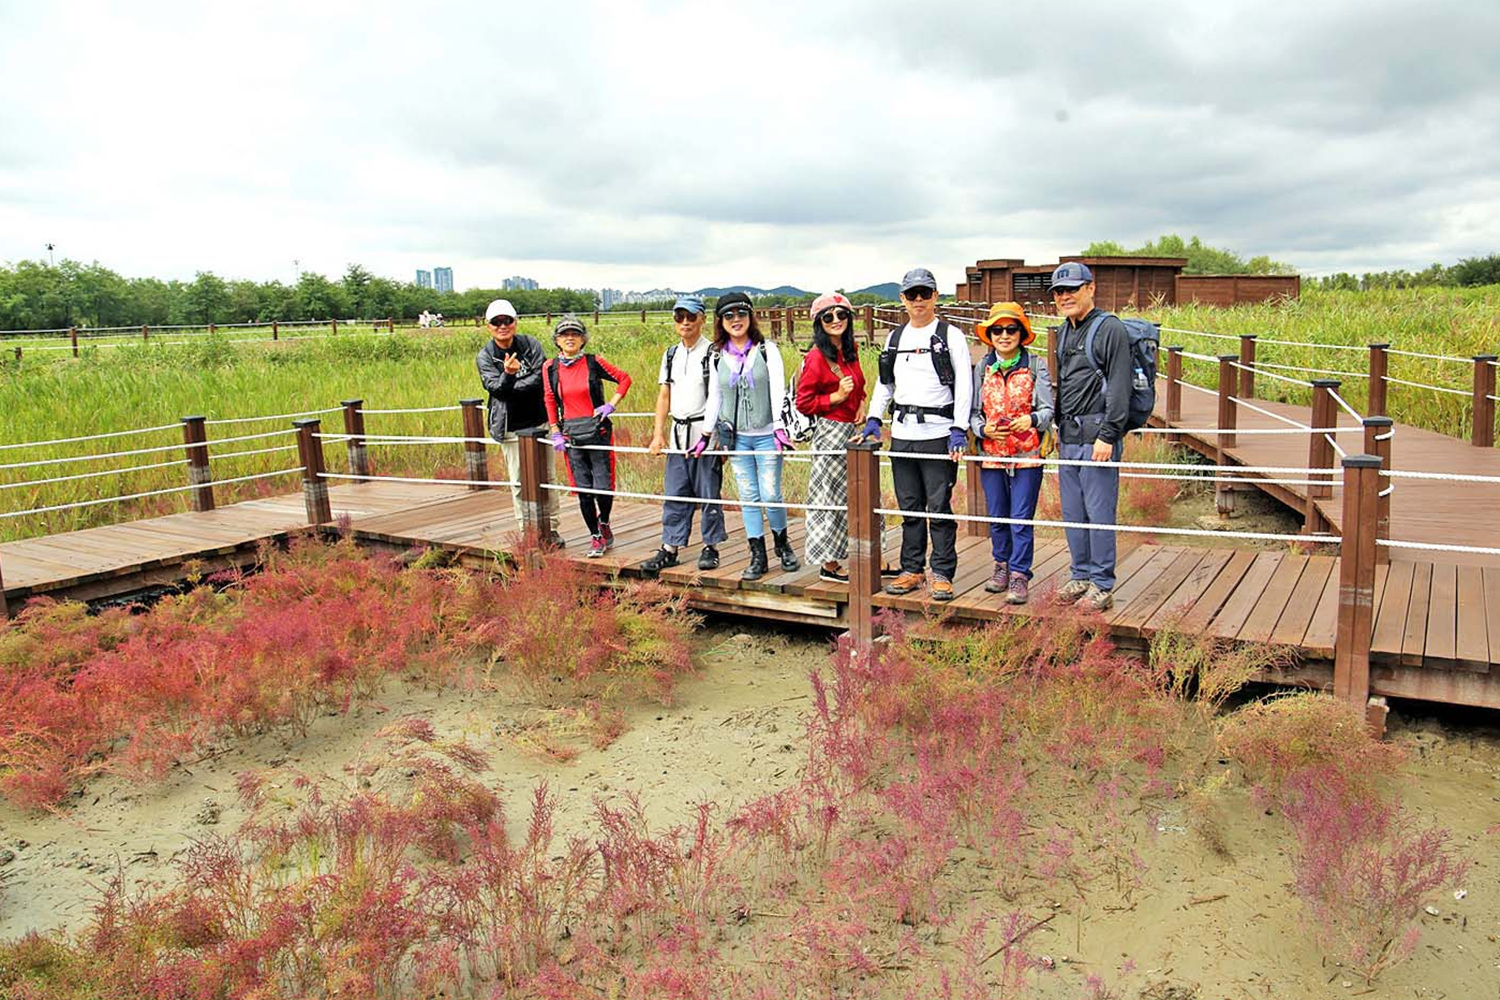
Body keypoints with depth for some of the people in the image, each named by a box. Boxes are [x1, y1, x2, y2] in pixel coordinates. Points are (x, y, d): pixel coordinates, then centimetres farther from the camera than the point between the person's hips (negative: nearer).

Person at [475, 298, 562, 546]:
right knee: (519, 482, 2)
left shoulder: (532, 345, 1)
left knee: (546, 477, 5)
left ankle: (550, 529, 15)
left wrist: (511, 388, -15)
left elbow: (540, 378, -11)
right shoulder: (485, 356, 1)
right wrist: (508, 375, -33)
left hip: (539, 421, 1)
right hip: (510, 427, -1)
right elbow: (495, 387, -13)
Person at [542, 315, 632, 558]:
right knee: (583, 490, 2)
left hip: (598, 431, -2)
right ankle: (596, 538, 18)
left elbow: (624, 379, 5)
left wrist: (611, 404, -5)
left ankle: (604, 523, 29)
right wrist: (555, 433, 6)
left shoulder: (594, 362, -4)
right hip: (572, 436, 2)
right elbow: (550, 401, 11)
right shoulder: (550, 367, 2)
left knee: (603, 487, -2)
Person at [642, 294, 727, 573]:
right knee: (674, 494, 7)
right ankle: (670, 549, 13)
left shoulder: (714, 353, -5)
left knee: (709, 494, 1)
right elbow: (664, 396, 14)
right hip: (678, 435, 6)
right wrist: (658, 433, 6)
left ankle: (710, 548, 12)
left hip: (706, 433, -5)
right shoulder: (670, 355, 14)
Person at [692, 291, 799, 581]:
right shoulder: (717, 357, 7)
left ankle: (782, 543, 22)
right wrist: (705, 435, 11)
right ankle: (757, 557, 11)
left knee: (770, 495, -4)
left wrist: (780, 428, -18)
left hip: (766, 435, -3)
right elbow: (714, 398, 13)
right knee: (749, 498, 4)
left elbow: (778, 391, -8)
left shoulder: (767, 350, -2)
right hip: (735, 437, 3)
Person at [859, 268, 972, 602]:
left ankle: (943, 574, 5)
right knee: (909, 508, 10)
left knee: (939, 508, -3)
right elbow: (884, 383, 22)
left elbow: (964, 385, -6)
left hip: (938, 433, -5)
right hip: (902, 434, 5)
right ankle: (912, 569, 19)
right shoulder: (895, 337, 16)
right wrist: (874, 419, 10)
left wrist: (959, 430, -15)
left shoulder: (950, 335, 0)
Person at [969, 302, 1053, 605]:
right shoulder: (982, 368, 8)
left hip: (1027, 455, -3)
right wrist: (983, 429, -11)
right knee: (997, 517, 11)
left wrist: (1032, 420, -23)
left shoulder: (1036, 365, 1)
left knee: (1021, 519, -4)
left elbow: (1048, 409, -3)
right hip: (991, 455, 3)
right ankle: (1002, 565, 28)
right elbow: (973, 411, 8)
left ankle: (1019, 575, 4)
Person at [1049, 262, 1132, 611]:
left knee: (1099, 513, -4)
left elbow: (1120, 388, -13)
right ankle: (1081, 576, 23)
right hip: (1069, 438, 8)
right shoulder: (1064, 332, 18)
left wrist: (1108, 436, -18)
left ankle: (1103, 585, 4)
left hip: (1096, 438, -8)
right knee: (1073, 513, 12)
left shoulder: (1110, 328, -8)